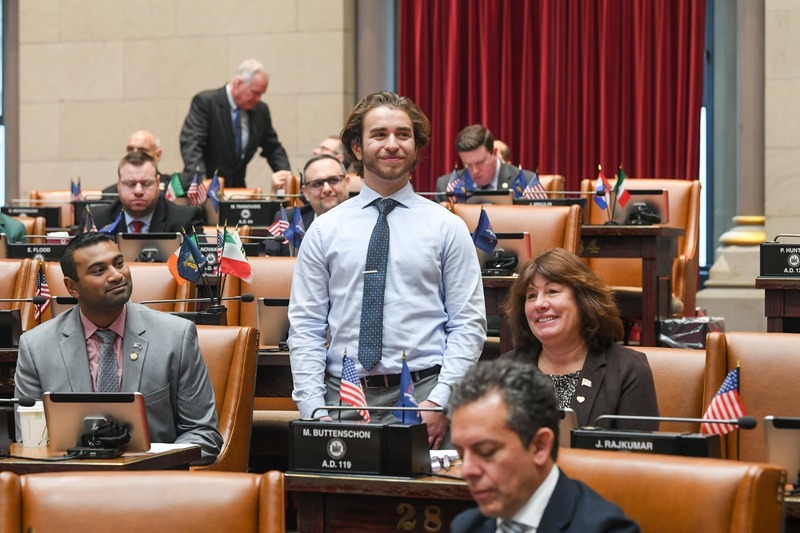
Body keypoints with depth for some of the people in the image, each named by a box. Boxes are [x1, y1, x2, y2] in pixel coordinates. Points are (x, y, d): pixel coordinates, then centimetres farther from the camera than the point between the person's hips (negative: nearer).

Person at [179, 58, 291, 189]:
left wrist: (284, 171, -3)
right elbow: (190, 143, -18)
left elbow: (273, 148, 19)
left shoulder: (260, 110, 8)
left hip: (237, 188, 5)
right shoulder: (205, 102, -8)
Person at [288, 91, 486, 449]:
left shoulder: (446, 227, 6)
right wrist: (314, 411, -6)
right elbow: (305, 328, 6)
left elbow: (469, 325, 1)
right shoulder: (325, 230, 9)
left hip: (422, 394, -1)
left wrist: (439, 401, -11)